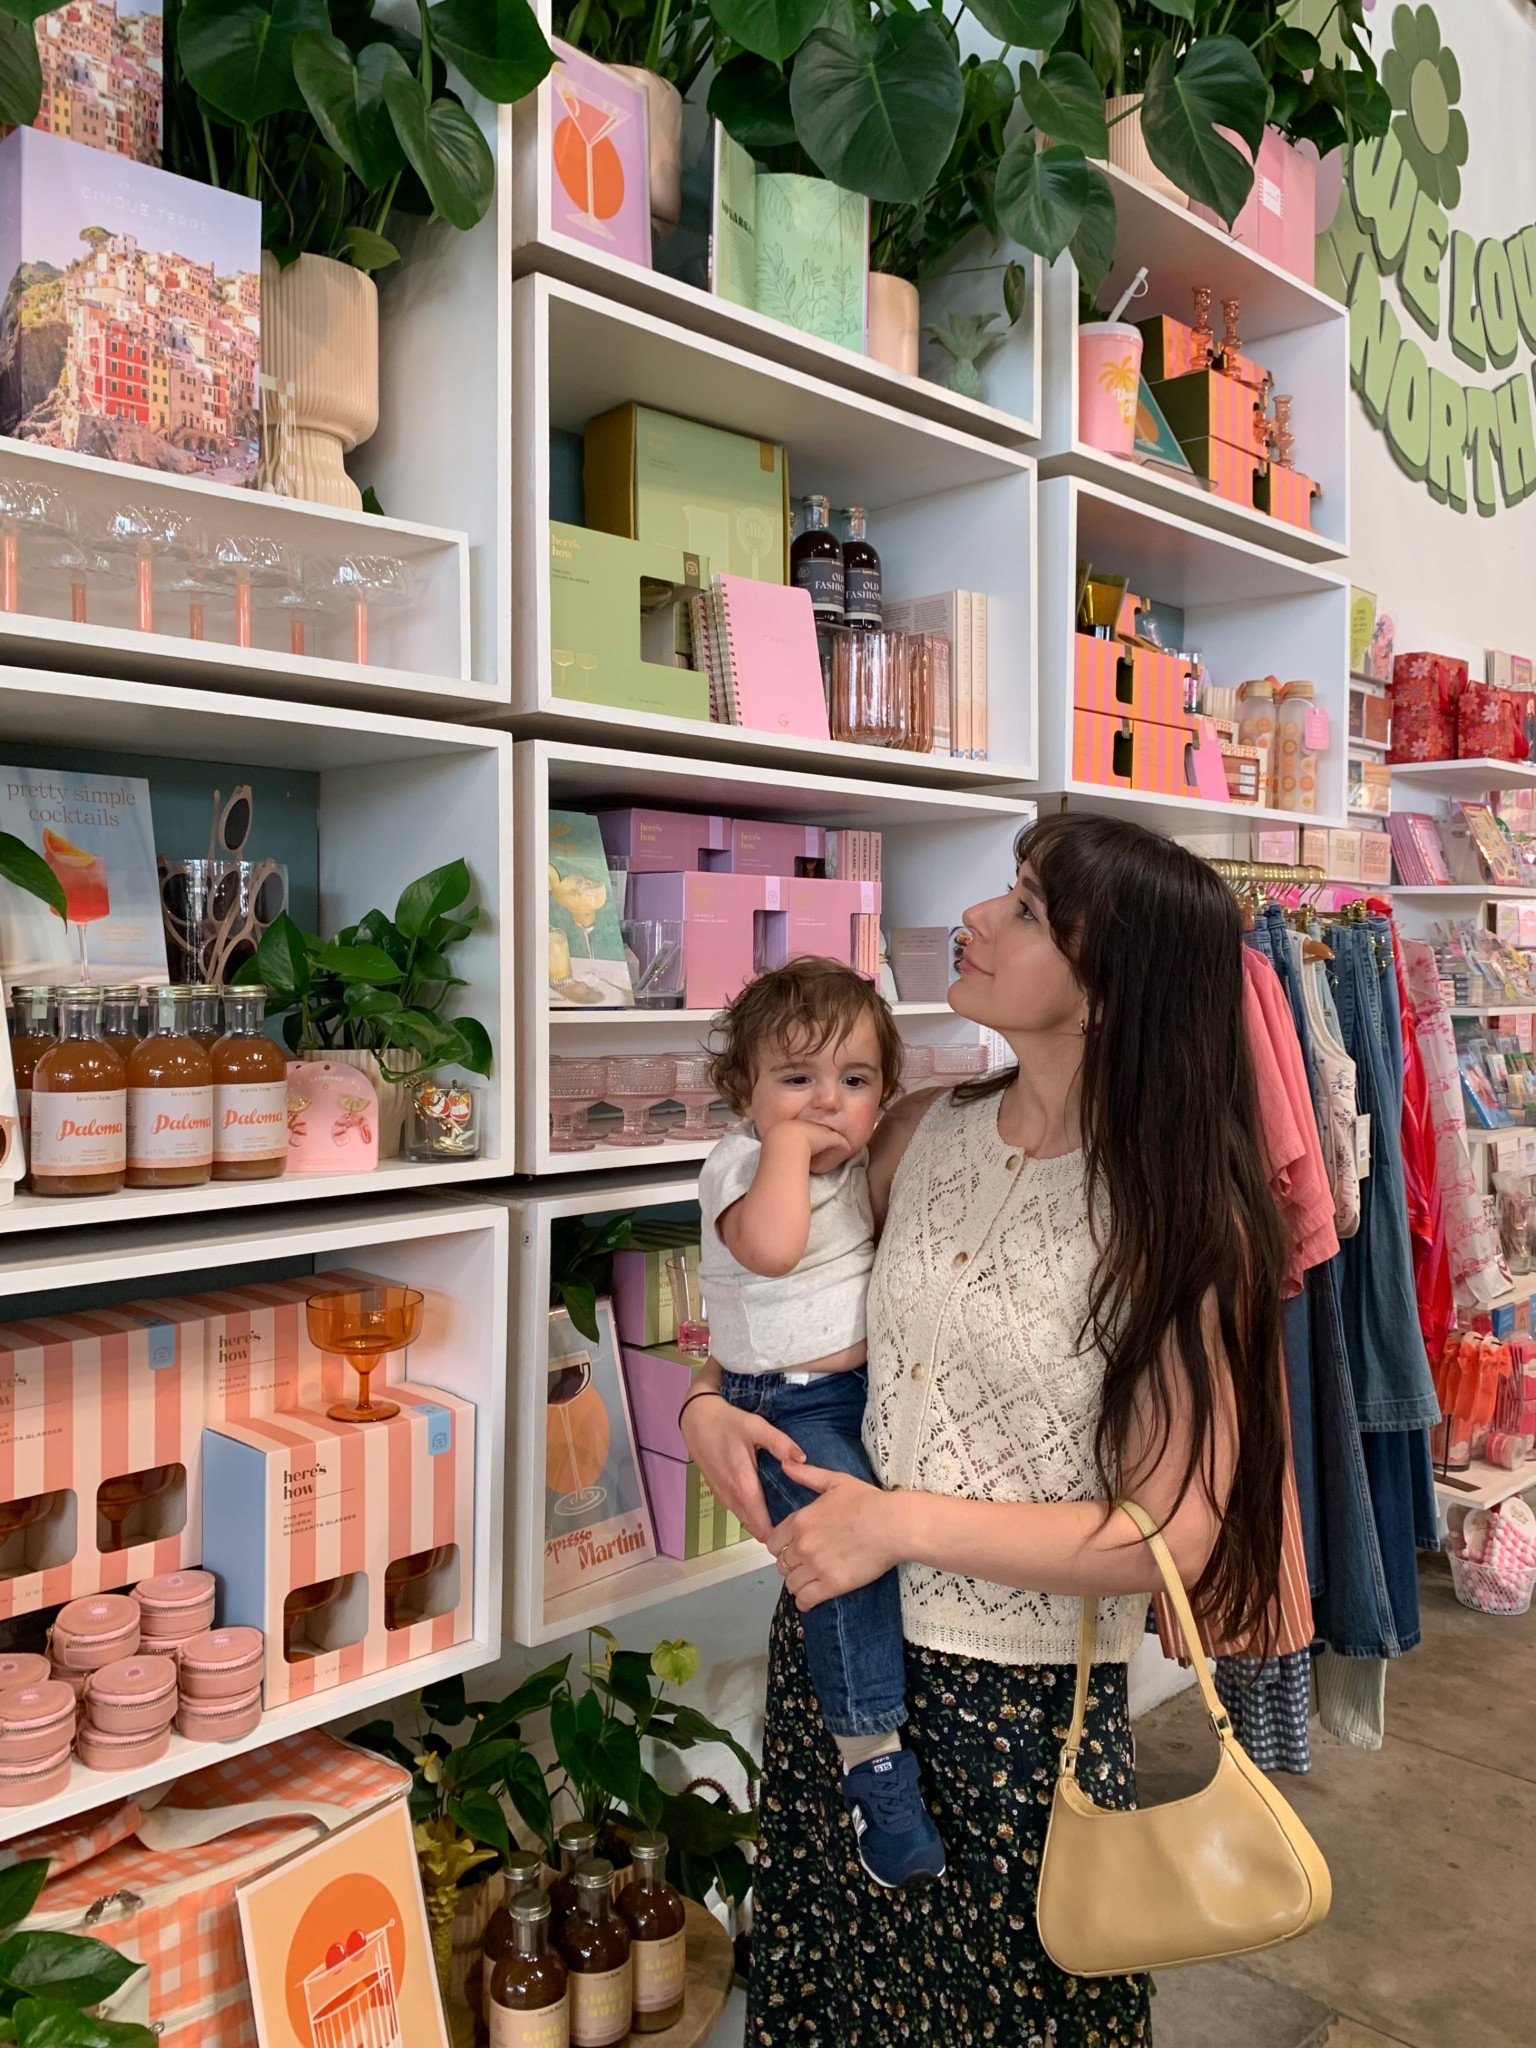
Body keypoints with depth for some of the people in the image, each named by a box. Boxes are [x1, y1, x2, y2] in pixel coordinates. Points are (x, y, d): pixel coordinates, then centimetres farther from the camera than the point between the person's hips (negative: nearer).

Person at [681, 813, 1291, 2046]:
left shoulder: (1181, 1216, -17)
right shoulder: (922, 1135, -4)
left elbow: (1172, 1533, -17)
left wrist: (908, 1523, -22)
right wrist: (711, 1408, -9)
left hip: (1023, 1705, -4)